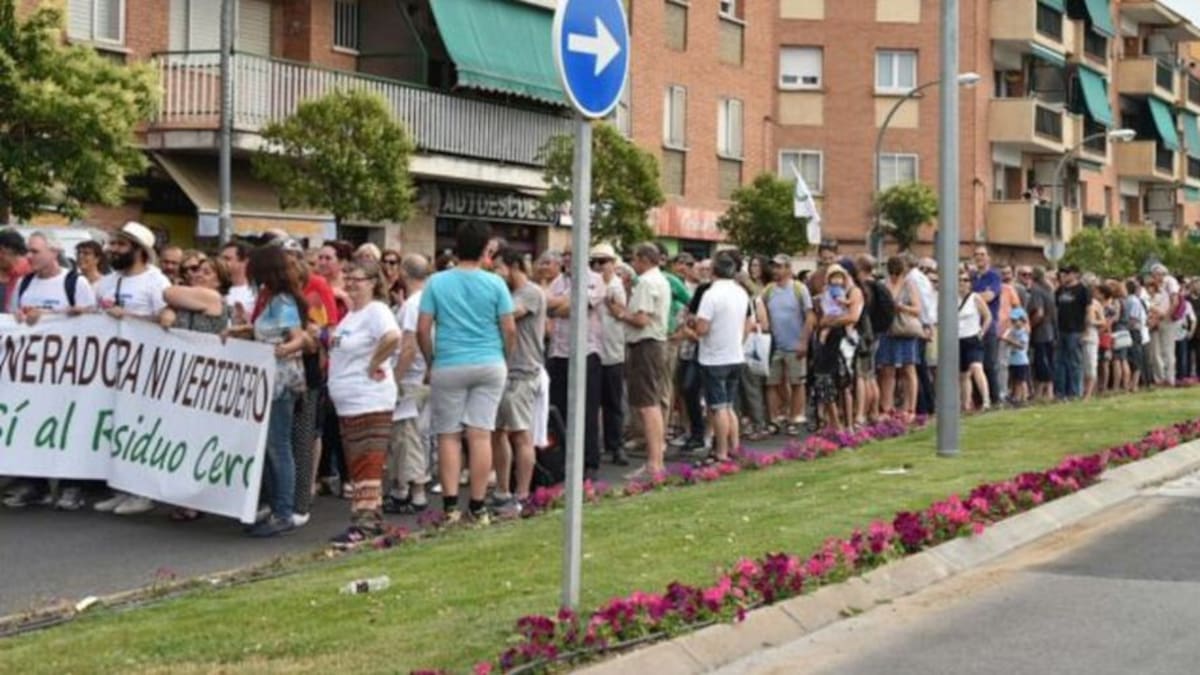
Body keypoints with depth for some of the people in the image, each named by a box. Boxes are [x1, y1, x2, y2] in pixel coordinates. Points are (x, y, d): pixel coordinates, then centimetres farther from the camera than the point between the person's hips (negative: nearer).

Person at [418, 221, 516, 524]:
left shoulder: (436, 283, -2)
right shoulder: (495, 284, -1)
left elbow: (422, 330, -4)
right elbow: (509, 329, -1)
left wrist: (432, 361, 9)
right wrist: (504, 358, 15)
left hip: (449, 367, -1)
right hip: (490, 365, 1)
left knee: (449, 436, 6)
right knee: (481, 435, 1)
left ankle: (450, 505, 2)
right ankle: (477, 506, 3)